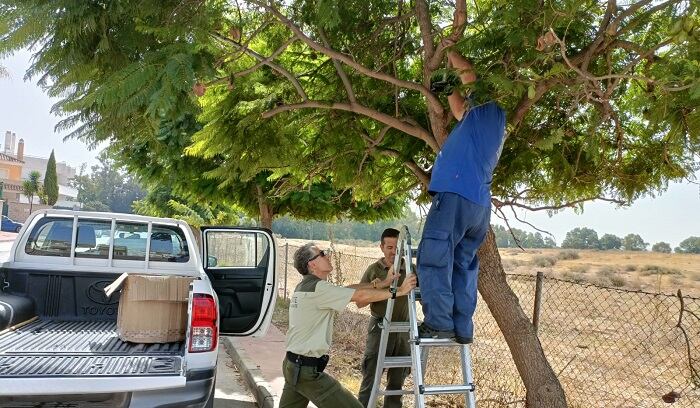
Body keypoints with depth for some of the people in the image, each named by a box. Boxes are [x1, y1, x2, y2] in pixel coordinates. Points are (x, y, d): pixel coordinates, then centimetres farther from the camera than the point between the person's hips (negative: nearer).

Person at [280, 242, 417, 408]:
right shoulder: (317, 288, -19)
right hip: (308, 369, -10)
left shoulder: (304, 287, 10)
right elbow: (361, 296, -19)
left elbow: (349, 289, 7)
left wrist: (383, 283, 4)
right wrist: (398, 291, -9)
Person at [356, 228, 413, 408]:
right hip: (380, 328, -2)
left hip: (403, 329, 3)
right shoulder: (374, 270, -3)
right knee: (370, 379, -1)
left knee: (397, 381, 14)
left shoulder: (410, 269, 1)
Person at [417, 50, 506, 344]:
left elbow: (470, 75, 9)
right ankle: (462, 328, 7)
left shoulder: (490, 110, 9)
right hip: (479, 203, 9)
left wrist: (452, 55, 26)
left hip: (457, 194, -9)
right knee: (463, 264, 8)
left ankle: (439, 322, -14)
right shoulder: (488, 122, 30)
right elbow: (458, 110, 41)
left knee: (434, 257, -11)